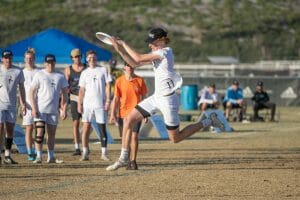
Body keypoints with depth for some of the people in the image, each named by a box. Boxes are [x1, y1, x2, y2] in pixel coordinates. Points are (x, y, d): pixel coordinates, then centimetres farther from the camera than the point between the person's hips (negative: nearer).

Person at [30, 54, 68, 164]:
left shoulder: (60, 77, 9)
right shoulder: (39, 75, 0)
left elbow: (64, 93, 12)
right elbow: (32, 92, -2)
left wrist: (64, 109, 4)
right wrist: (33, 108, -11)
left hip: (53, 110, 3)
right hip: (40, 109, -3)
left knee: (52, 133, 8)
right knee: (40, 132, -9)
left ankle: (51, 157, 15)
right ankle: (39, 156, -6)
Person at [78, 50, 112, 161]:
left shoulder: (103, 70, 7)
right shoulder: (84, 73, 13)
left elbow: (108, 85, 4)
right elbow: (82, 90, 12)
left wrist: (108, 100, -6)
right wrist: (79, 104, 3)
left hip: (100, 103, -2)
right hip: (87, 104, 2)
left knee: (102, 128, 0)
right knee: (86, 128, -5)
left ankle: (104, 153, 5)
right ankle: (85, 153, -3)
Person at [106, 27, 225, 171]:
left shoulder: (165, 52, -16)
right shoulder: (156, 54, 10)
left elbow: (138, 58, -19)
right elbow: (134, 64, 10)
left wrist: (124, 44, -9)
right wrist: (119, 49, 1)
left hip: (167, 99, -9)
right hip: (157, 97, 9)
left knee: (175, 138, 1)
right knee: (129, 119, 0)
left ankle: (208, 121, 15)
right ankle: (123, 158, 4)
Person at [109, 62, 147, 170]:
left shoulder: (140, 80, 1)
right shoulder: (119, 81, 1)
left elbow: (143, 97, 7)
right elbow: (116, 99, 3)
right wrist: (112, 114, -3)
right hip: (123, 113, 1)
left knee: (134, 136, -13)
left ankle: (133, 161, -10)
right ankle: (129, 160, 21)